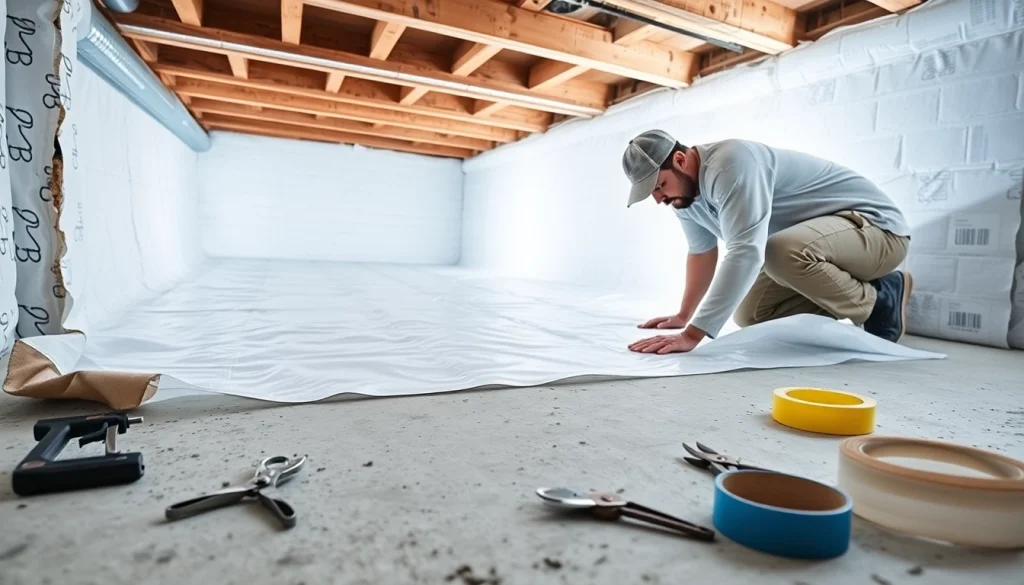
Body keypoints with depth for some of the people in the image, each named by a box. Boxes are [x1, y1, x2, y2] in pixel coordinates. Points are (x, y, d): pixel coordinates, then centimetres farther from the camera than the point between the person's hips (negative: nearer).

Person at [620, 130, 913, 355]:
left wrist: (691, 335, -43)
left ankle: (880, 301, -8)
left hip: (878, 227, -8)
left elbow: (745, 253, -40)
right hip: (817, 240, 9)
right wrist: (683, 317, 9)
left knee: (782, 253, -37)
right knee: (749, 315, 2)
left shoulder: (730, 163, -30)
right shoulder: (685, 191, -2)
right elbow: (701, 253, 10)